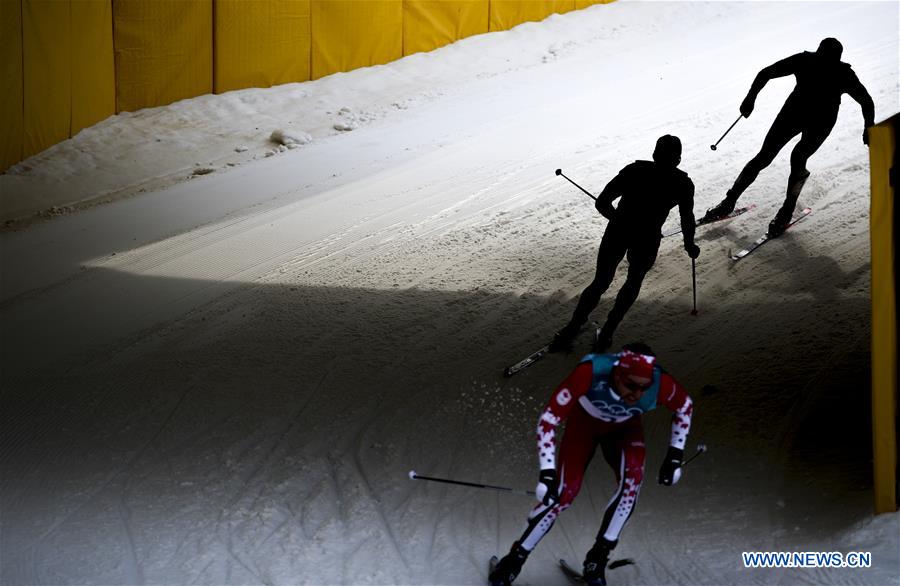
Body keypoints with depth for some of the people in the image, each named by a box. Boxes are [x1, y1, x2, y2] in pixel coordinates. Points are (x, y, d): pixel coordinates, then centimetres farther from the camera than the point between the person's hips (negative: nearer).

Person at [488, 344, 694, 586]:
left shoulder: (660, 385, -34)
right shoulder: (590, 373, -42)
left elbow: (685, 406, -9)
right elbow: (549, 418, -33)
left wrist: (675, 456, -9)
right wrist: (547, 472, -38)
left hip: (624, 429, 2)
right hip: (584, 422, -2)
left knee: (633, 475, -27)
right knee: (565, 493, -14)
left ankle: (598, 557, -13)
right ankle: (515, 559, 7)